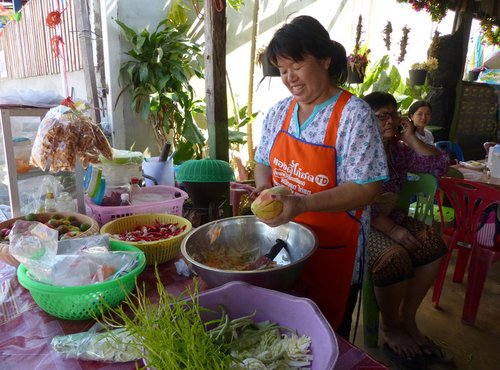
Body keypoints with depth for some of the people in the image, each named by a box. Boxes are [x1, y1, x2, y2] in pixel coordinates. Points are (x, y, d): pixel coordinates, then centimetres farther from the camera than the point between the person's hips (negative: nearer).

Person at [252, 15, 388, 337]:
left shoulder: (355, 115, -15)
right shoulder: (279, 112, 3)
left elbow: (367, 189, -19)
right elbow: (263, 162, 14)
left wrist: (301, 204, -30)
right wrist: (264, 187, -8)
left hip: (332, 248, -5)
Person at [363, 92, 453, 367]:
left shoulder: (397, 148, 10)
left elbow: (439, 165, 8)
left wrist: (411, 138, -1)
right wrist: (393, 231, -23)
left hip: (389, 215, 8)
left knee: (432, 243, -11)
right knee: (395, 256, -29)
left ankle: (407, 318, 4)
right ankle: (390, 328, -1)